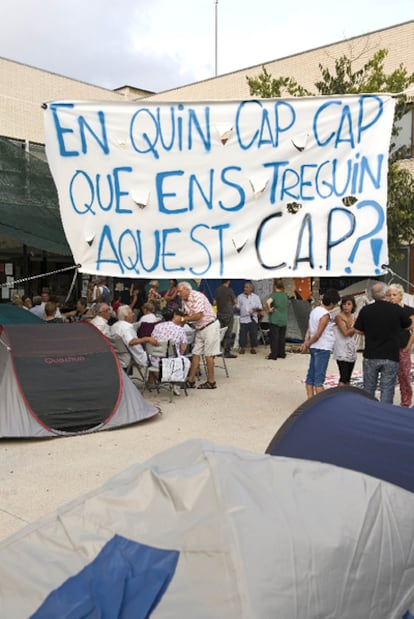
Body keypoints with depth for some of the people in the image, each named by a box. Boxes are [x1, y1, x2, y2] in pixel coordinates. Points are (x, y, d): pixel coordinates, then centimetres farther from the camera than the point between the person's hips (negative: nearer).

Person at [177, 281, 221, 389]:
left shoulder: (197, 296, -21)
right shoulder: (184, 300, 6)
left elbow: (198, 316, -26)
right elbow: (186, 315, 12)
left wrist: (183, 319, -18)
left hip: (210, 326, -9)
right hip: (199, 328, 9)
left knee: (208, 354, -4)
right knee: (196, 353, 6)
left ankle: (211, 382, 4)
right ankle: (191, 380, 9)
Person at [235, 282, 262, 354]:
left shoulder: (256, 297, 5)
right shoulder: (240, 297, 8)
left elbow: (260, 308, 3)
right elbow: (237, 307, 12)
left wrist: (255, 309, -17)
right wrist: (236, 307, -11)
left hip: (253, 319, 0)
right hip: (243, 319, 0)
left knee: (253, 334, 2)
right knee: (242, 334, -2)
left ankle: (253, 348, 14)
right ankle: (242, 348, 10)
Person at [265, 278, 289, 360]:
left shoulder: (274, 294, -13)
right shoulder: (285, 295, 6)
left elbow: (268, 302, -31)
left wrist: (269, 309, -17)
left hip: (274, 320, -6)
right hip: (284, 320, 6)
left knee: (274, 338, 1)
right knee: (282, 338, 13)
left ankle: (273, 355, 3)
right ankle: (282, 353, 19)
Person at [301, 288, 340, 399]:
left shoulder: (315, 310, 10)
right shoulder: (325, 315, -17)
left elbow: (309, 330, 7)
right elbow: (318, 335, -18)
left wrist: (306, 342, -2)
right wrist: (308, 344, -5)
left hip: (314, 348, 9)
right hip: (323, 348, -9)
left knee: (311, 376, 9)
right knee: (319, 378, -5)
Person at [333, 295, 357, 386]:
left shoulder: (353, 318, 10)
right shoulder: (339, 317, -7)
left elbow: (351, 333, -5)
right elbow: (345, 332, -15)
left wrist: (346, 322, -17)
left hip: (351, 351, 6)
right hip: (342, 352, -6)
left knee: (348, 378, 9)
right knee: (343, 377, -13)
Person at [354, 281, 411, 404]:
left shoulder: (365, 310, -5)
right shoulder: (397, 309, -8)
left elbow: (358, 330, 2)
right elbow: (408, 326, 7)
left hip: (370, 356, 2)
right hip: (391, 357, -2)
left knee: (368, 388, 14)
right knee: (387, 389, 4)